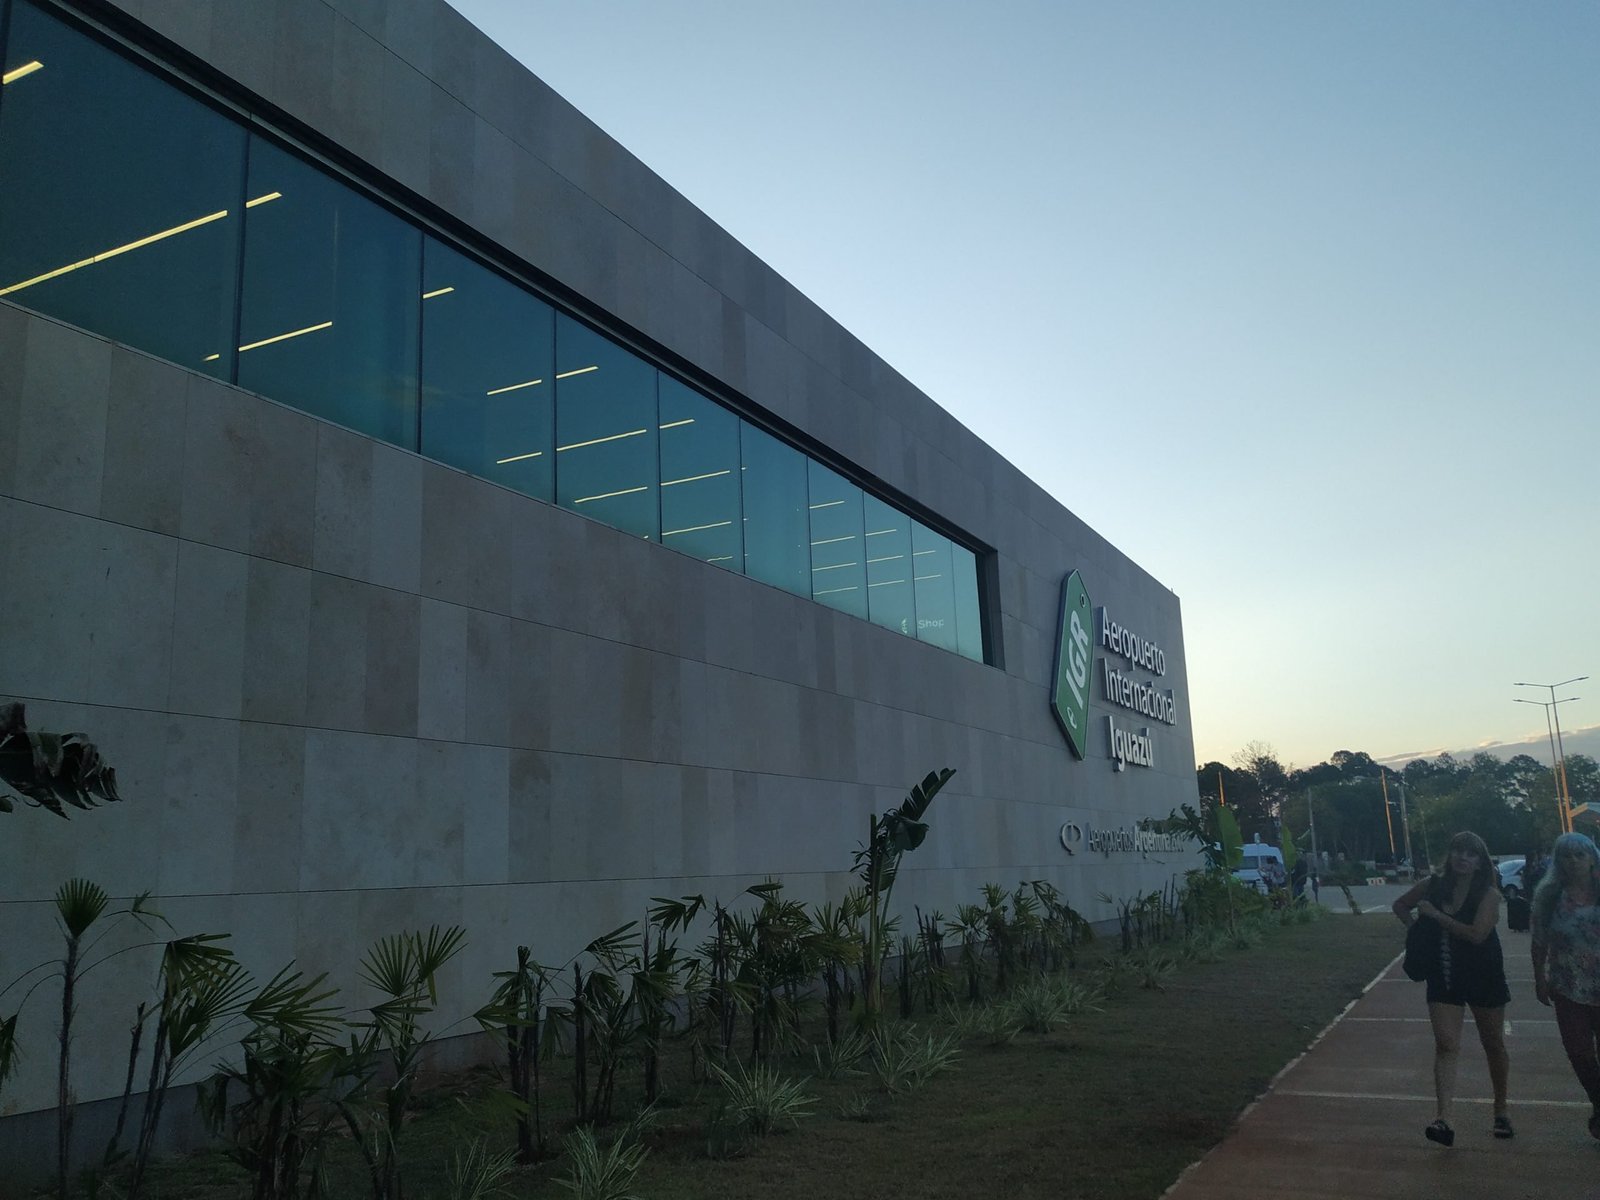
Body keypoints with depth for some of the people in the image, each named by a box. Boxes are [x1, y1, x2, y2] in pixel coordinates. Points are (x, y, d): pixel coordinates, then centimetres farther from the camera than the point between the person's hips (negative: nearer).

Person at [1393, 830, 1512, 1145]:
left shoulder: (1489, 894, -12)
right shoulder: (1434, 885, -1)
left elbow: (1477, 934, -25)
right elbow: (1400, 906, 15)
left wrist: (1435, 915, -21)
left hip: (1484, 977, -2)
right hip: (1444, 977, 2)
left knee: (1494, 1045, 15)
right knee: (1446, 1045, -10)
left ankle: (1501, 1112, 34)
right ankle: (1443, 1118, -18)